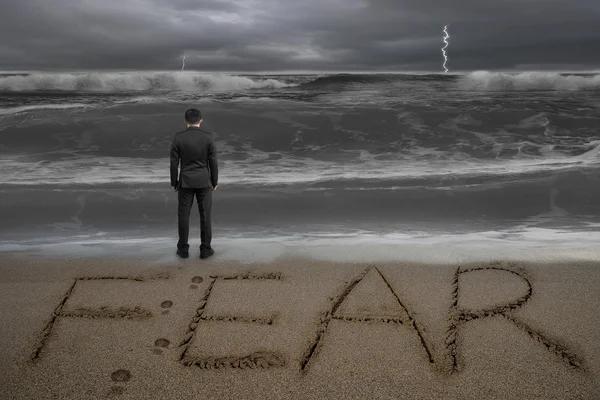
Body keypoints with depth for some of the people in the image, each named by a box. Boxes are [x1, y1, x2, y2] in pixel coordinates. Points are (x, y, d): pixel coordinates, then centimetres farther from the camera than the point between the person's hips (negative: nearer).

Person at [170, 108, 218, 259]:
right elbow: (213, 162, -5)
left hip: (186, 182, 0)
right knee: (205, 215, 8)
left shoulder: (178, 137, -9)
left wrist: (173, 182, 7)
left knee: (183, 215, 10)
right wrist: (214, 182, 7)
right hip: (204, 181, 0)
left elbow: (174, 162, -5)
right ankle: (205, 249, 11)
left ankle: (183, 249, 15)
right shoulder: (208, 137, -9)